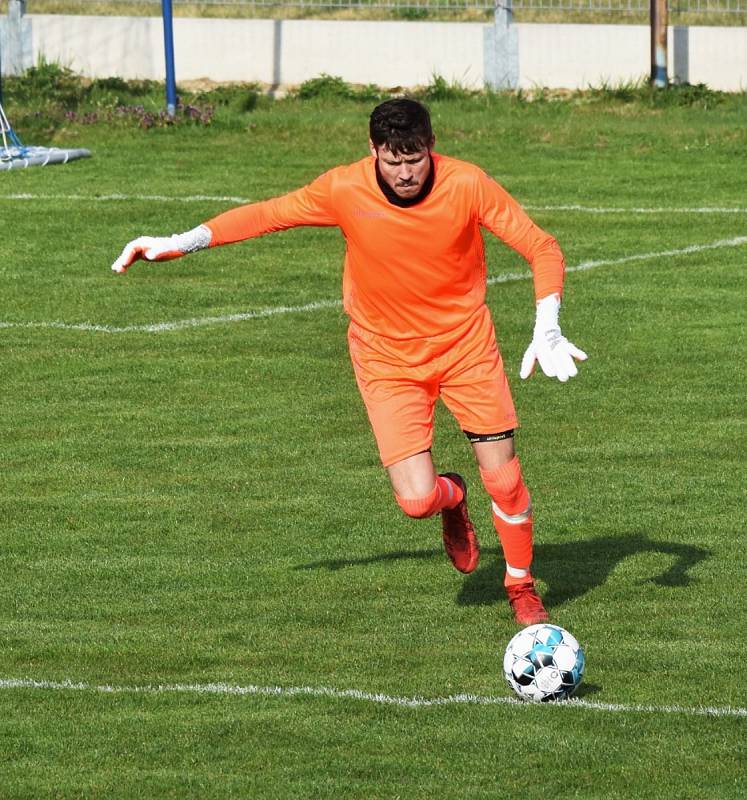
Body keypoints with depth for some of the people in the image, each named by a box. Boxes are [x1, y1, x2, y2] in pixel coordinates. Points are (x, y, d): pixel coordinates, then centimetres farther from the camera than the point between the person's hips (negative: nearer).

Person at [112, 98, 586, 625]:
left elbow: (542, 248, -12)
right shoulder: (345, 190, -18)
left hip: (466, 344, 0)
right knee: (416, 499, -13)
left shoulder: (467, 185, -19)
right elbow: (266, 215, -3)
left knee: (503, 477, -2)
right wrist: (179, 243, -6)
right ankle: (451, 498, 27)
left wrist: (547, 331, -24)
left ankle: (522, 586, 27)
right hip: (388, 358, 0)